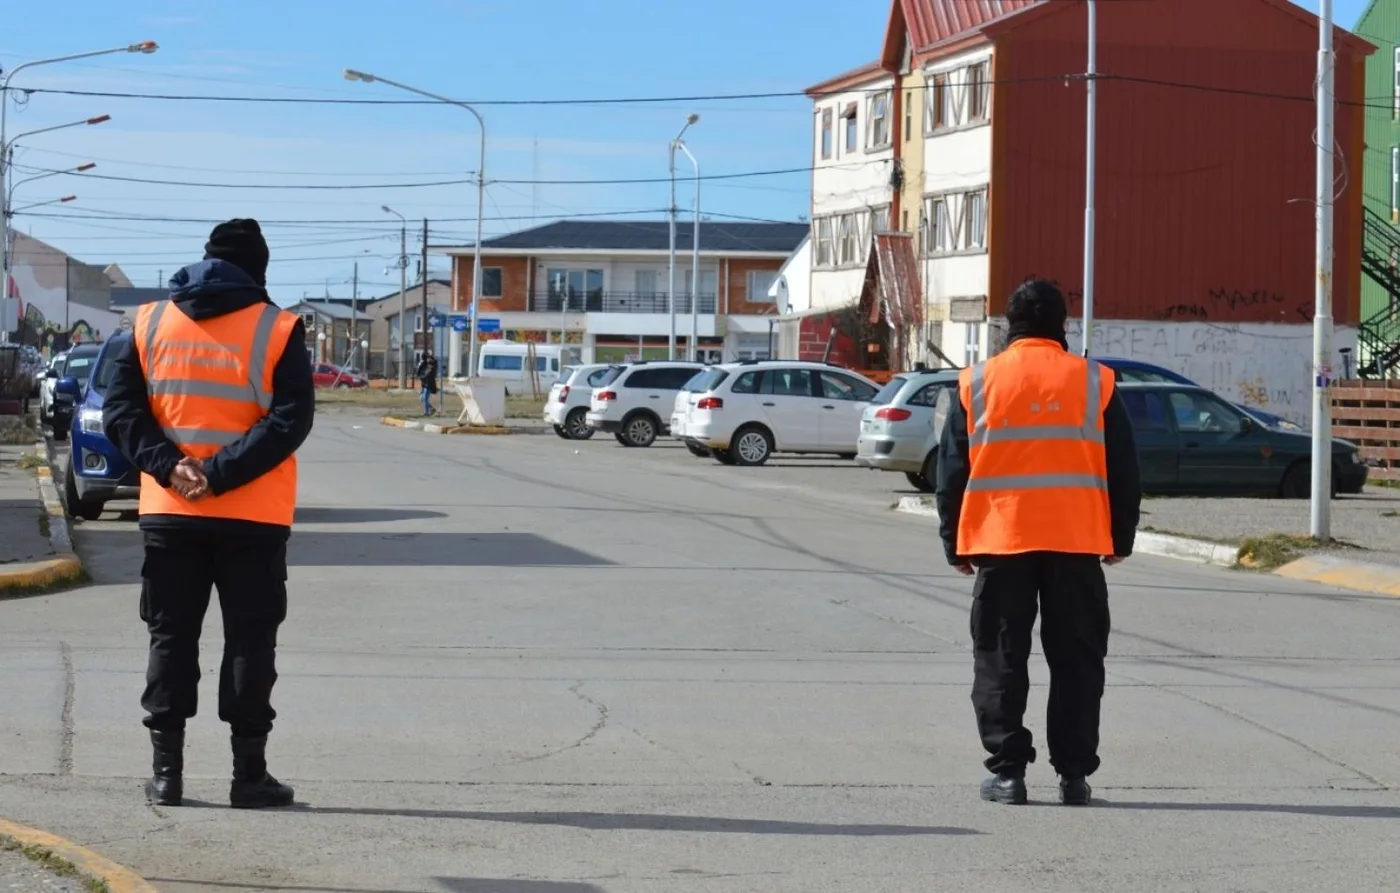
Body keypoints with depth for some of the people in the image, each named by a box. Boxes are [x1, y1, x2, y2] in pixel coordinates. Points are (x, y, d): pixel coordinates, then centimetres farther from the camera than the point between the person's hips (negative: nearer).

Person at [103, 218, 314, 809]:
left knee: (171, 639, 9)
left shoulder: (150, 324, 5)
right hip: (253, 518, -2)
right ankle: (250, 774, 4)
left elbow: (120, 410, -2)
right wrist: (220, 474, -15)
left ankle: (166, 772, 7)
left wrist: (168, 468, -9)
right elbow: (290, 420, -13)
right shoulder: (277, 331, -4)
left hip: (169, 515, 2)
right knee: (249, 642, 4)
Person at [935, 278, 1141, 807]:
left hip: (999, 543, 0)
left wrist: (954, 543, 15)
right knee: (1076, 661, 7)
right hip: (1078, 544, 0)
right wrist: (1120, 539, 17)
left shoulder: (976, 384, 5)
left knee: (1000, 661, 6)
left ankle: (1007, 772, 3)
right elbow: (1123, 469, 7)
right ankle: (1074, 774, 5)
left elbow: (952, 471, 7)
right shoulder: (1094, 382, 4)